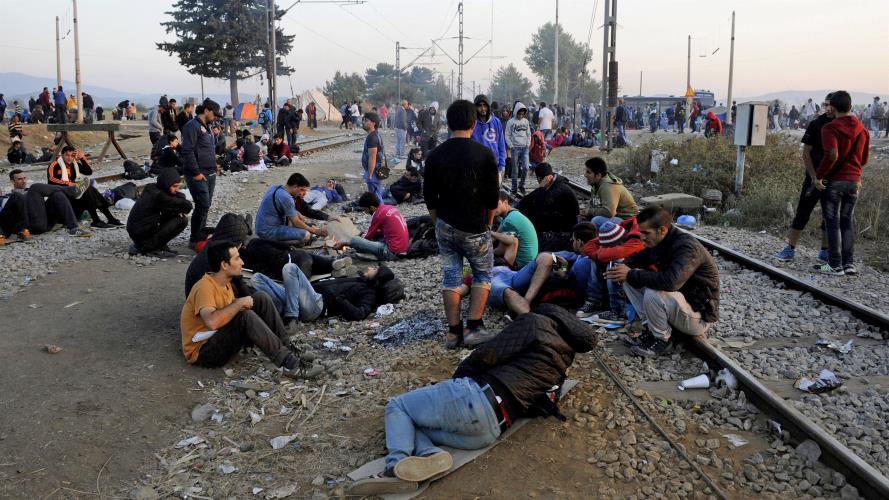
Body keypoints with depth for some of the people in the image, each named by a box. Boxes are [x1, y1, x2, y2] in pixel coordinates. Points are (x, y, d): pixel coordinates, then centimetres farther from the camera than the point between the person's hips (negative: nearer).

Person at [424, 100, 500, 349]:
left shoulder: (435, 155, -3)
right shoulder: (484, 154, -11)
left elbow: (430, 197, 3)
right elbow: (493, 197, -7)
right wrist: (487, 224, 8)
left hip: (445, 226, 3)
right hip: (474, 229, -3)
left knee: (450, 277, 10)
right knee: (483, 275, 14)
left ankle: (454, 332, 12)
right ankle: (474, 328, 7)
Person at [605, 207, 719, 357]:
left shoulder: (687, 247, -27)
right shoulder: (658, 243, -1)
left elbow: (671, 281, -42)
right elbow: (639, 257, 16)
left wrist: (631, 275, -33)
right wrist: (622, 267, -9)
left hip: (699, 317, -8)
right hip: (677, 299, 8)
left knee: (653, 293, -33)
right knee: (630, 280, 0)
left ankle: (661, 339, -9)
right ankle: (650, 328, 1)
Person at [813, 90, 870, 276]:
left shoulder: (830, 128, -13)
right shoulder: (862, 129, 8)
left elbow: (832, 155, -27)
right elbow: (864, 159, 15)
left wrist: (818, 175, -18)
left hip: (833, 181, -5)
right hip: (854, 181, 6)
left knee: (833, 222, 1)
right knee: (847, 221, 14)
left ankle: (835, 265, 3)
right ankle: (849, 263, 12)